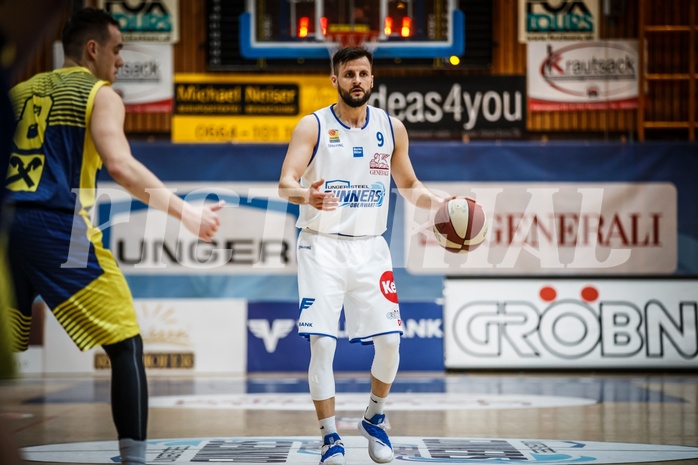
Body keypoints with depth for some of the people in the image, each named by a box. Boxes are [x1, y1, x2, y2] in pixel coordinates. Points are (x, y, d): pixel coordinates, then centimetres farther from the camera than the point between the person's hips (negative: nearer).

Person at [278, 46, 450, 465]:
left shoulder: (392, 128, 5)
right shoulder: (313, 126, -4)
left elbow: (409, 186, 16)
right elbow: (285, 184, -13)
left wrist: (441, 203, -4)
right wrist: (307, 195, -36)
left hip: (370, 246, 3)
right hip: (323, 245, -3)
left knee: (390, 340, -2)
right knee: (322, 343, -11)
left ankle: (375, 420, 22)